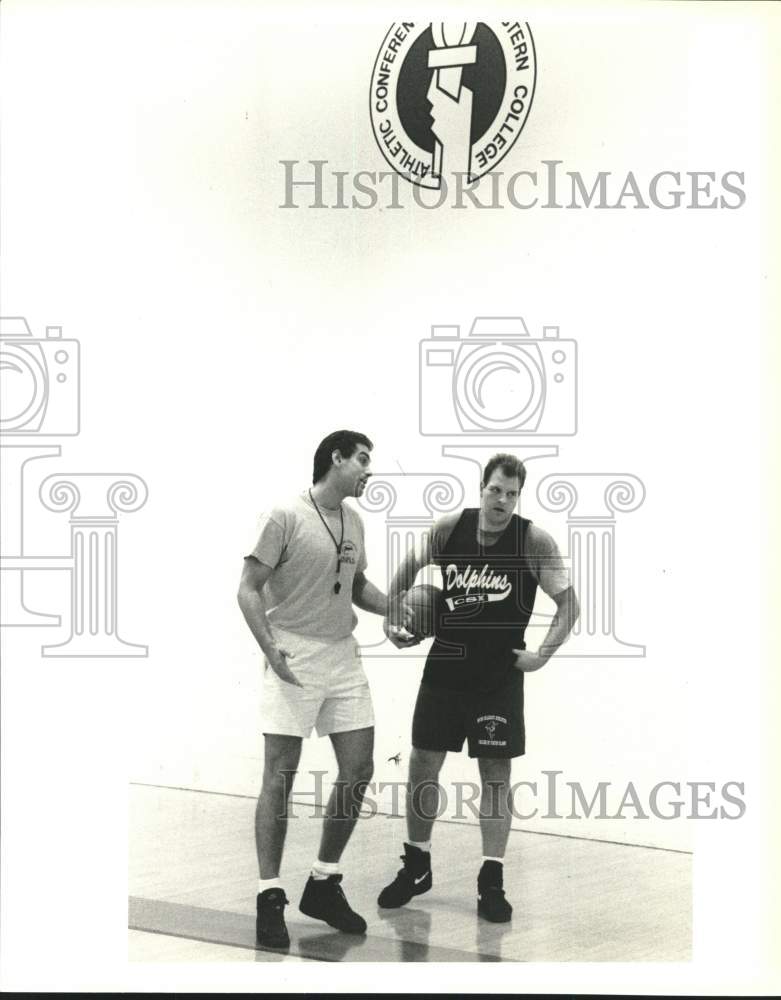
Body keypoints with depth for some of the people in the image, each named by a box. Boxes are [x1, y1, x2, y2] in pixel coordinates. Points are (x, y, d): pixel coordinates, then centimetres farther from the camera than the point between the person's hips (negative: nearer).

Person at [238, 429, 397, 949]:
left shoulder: (354, 521, 12)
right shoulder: (286, 517, -10)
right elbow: (249, 589, -10)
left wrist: (395, 608, 7)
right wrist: (270, 648, -21)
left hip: (344, 657, 7)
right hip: (294, 661, -7)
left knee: (359, 770, 5)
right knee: (281, 775, -4)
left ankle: (324, 883, 19)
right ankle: (270, 896, 4)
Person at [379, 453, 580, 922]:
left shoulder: (534, 541, -11)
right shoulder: (450, 528, -3)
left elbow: (569, 603, -5)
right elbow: (409, 569, 14)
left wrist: (542, 654, -14)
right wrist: (392, 615, 1)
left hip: (499, 677, -3)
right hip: (444, 667, 3)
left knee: (496, 774, 3)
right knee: (422, 765, 8)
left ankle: (492, 880, 12)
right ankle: (417, 866, 25)